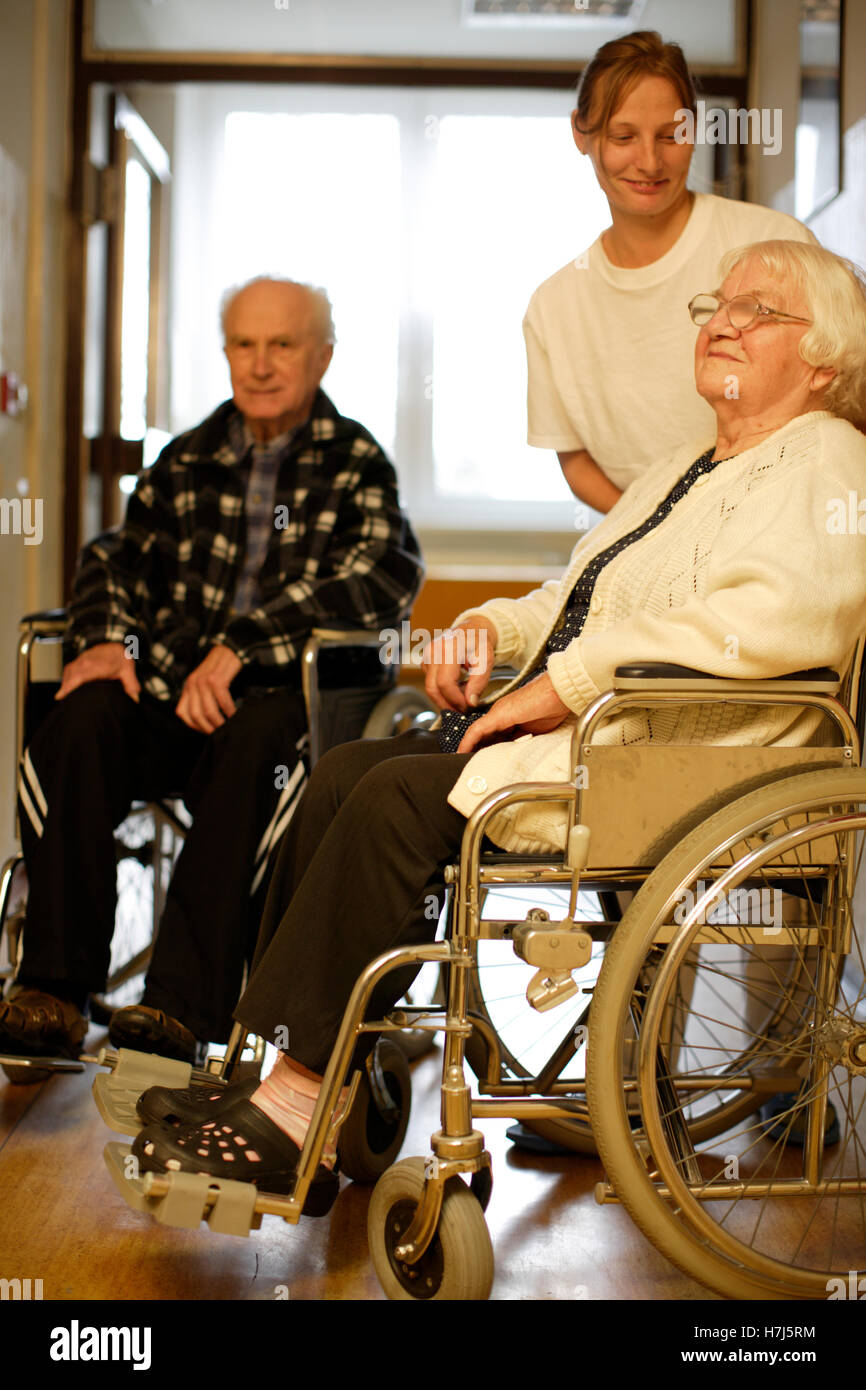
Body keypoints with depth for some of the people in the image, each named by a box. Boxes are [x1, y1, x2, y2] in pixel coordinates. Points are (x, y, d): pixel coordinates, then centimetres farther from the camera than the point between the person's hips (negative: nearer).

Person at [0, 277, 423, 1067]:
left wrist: (242, 645, -20)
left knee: (255, 743, -37)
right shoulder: (188, 461, 22)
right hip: (168, 691, 4)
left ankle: (184, 1006, -36)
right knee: (79, 721, -27)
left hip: (282, 696, -4)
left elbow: (385, 576, -11)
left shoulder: (354, 463, 6)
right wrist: (108, 638, -4)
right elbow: (120, 558, 21)